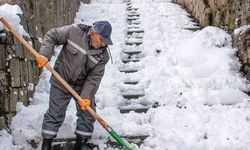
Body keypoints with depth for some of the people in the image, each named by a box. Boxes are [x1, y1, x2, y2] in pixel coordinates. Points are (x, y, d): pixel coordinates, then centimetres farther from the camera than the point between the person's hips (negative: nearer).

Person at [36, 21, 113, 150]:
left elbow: (94, 77, -14)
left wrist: (87, 96, -22)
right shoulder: (74, 31, -21)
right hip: (61, 83, -2)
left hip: (82, 86, 3)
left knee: (87, 114, 6)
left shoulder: (103, 55, -15)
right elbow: (52, 36, -10)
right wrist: (44, 55, -22)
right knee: (55, 114, 4)